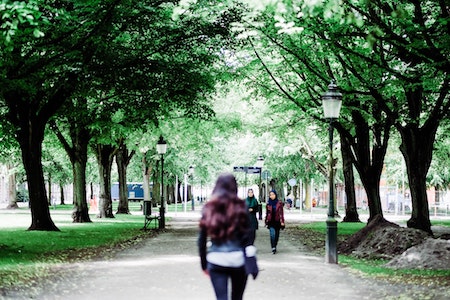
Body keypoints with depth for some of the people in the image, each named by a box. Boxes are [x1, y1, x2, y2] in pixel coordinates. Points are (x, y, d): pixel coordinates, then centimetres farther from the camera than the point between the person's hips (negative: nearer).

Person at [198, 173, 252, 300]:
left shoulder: (209, 208, 4)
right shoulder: (240, 207, -1)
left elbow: (202, 240, 4)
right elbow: (246, 238, -6)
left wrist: (204, 264, 12)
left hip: (216, 261, 0)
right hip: (237, 260, 0)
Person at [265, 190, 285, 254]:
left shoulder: (279, 203, 0)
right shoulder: (268, 204, 5)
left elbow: (281, 213, -1)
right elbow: (267, 213, 11)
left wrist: (282, 221, -5)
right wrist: (266, 221, 10)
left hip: (277, 221, 0)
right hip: (271, 221, 0)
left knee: (276, 235, 6)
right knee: (272, 234, -15)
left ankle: (275, 247, 21)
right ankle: (273, 248, -15)